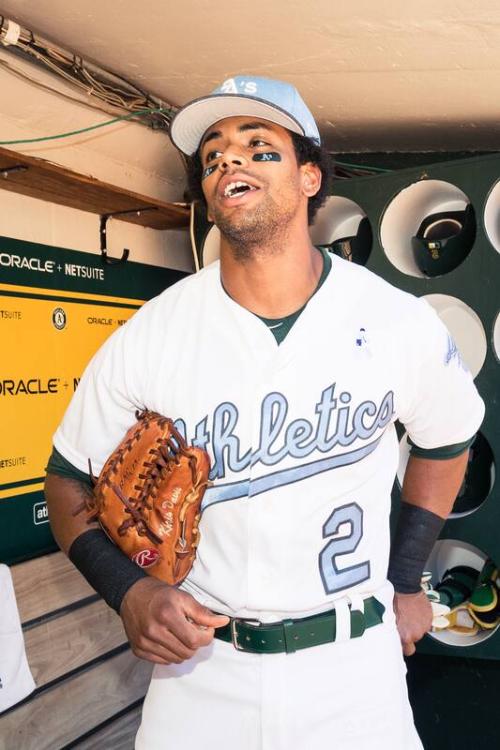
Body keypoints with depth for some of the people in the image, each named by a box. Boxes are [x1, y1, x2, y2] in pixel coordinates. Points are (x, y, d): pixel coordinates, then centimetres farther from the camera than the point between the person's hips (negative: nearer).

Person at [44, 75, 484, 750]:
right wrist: (129, 590, -15)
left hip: (354, 667, 0)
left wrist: (406, 582, 8)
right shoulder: (147, 338, -10)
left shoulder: (401, 323, -8)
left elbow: (445, 443, 10)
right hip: (198, 665, 1)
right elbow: (71, 483, 1)